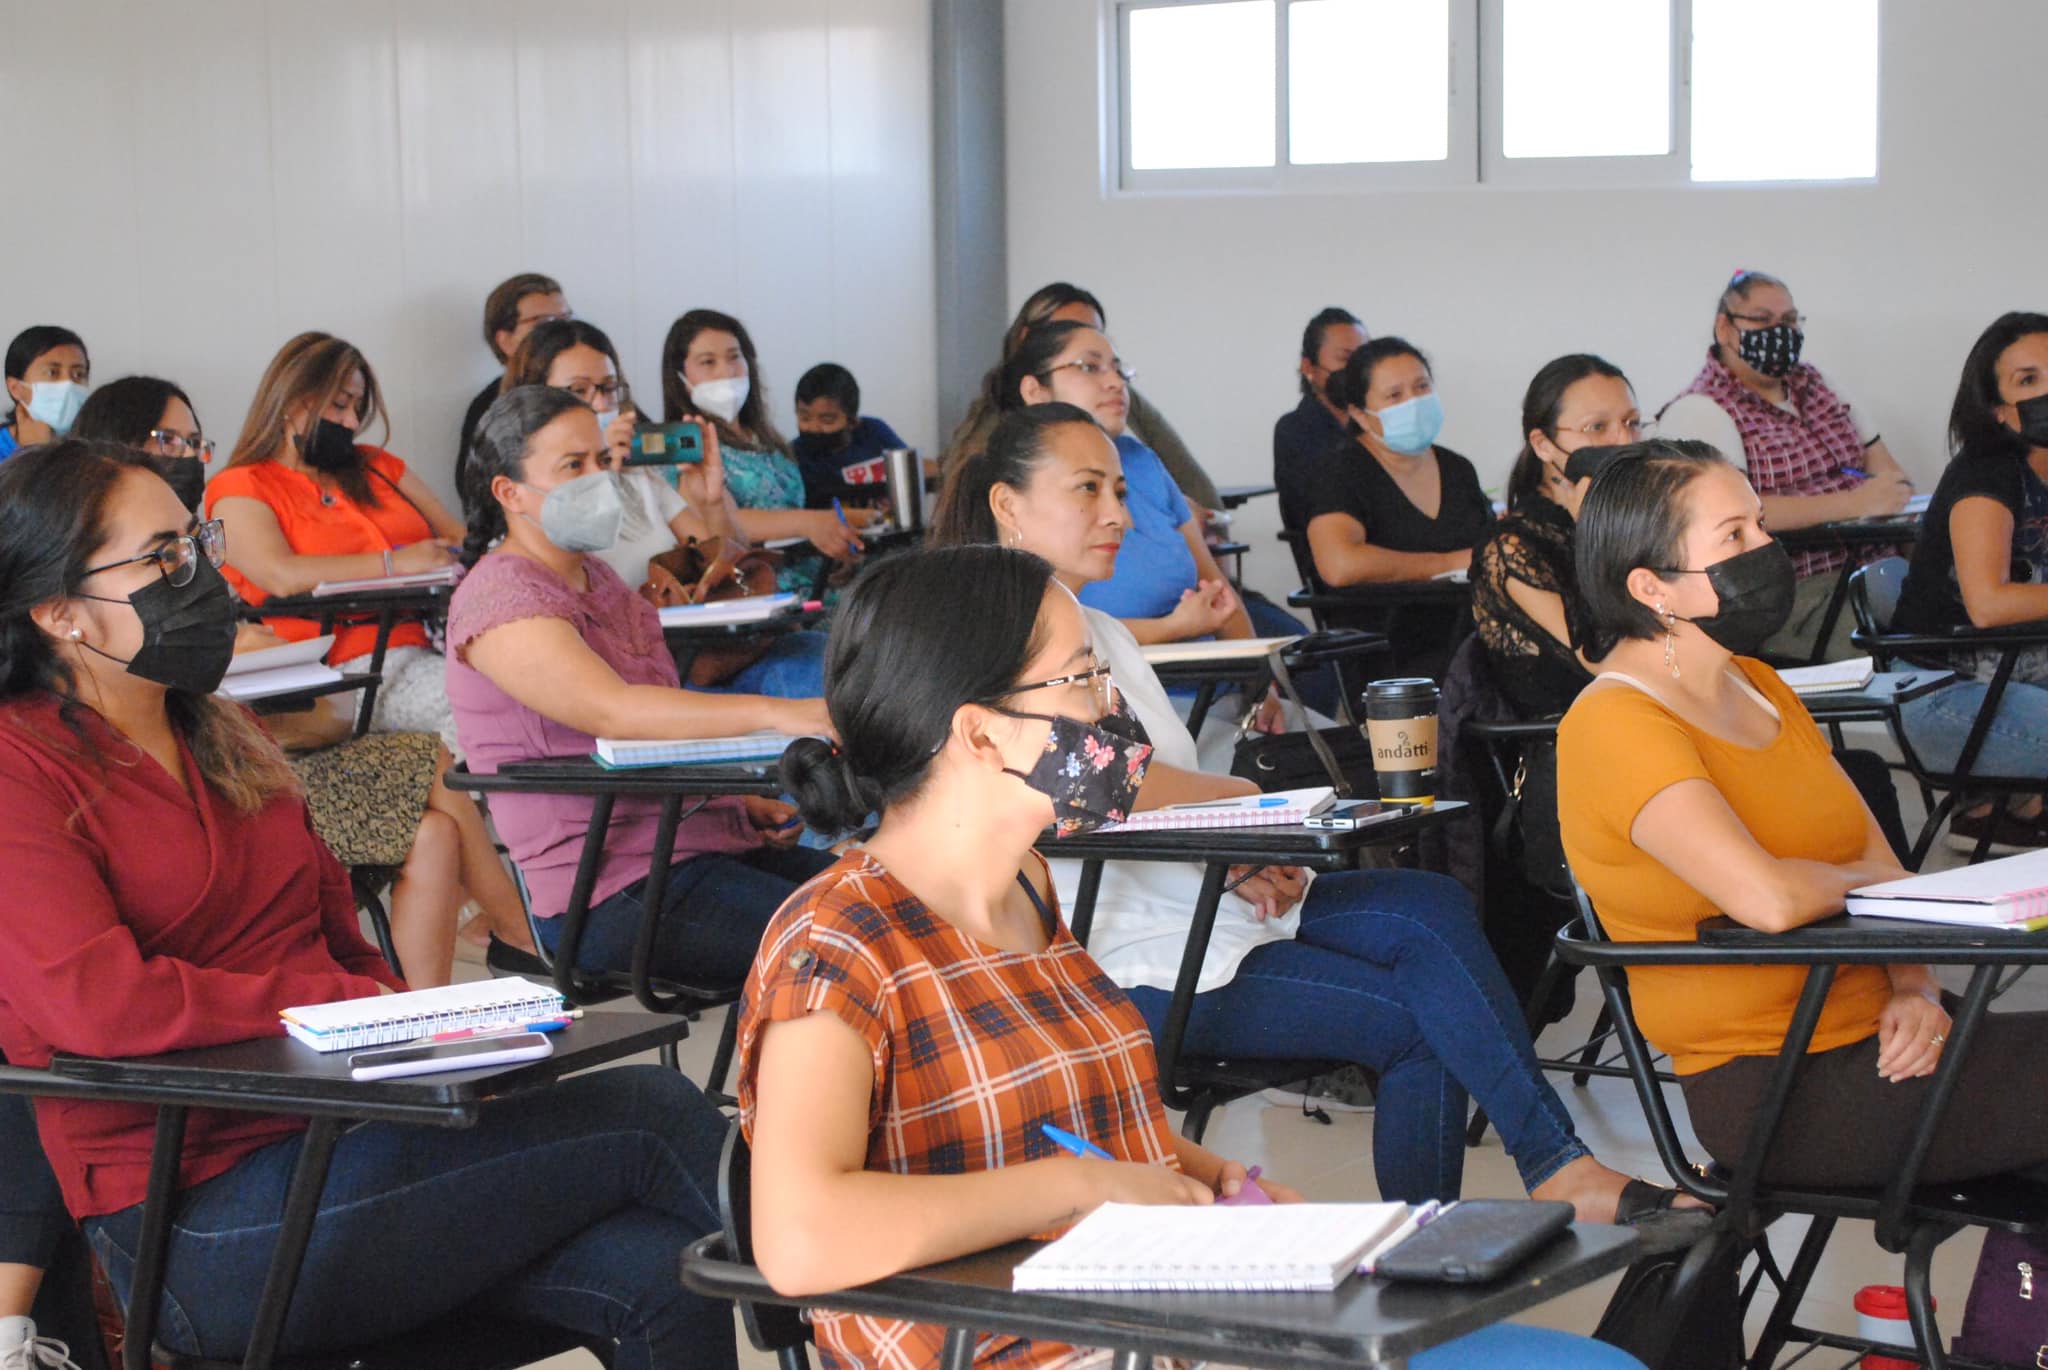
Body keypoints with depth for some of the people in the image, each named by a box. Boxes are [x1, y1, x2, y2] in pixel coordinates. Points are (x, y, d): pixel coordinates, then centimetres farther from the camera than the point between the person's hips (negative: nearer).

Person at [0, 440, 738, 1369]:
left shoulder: (219, 737, 21)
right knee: (649, 1118, -17)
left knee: (661, 1276, -19)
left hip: (340, 1134, 8)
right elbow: (101, 1005, -20)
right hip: (199, 1220, -8)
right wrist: (349, 1007, -14)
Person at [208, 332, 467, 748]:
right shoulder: (239, 489, 9)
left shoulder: (376, 466, 27)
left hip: (429, 643, 6)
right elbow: (283, 576, -8)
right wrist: (396, 563, -10)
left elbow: (455, 537, 23)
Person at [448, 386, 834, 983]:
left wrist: (741, 798, 9)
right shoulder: (497, 599, -13)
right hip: (609, 890, -9)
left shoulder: (597, 577, 19)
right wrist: (773, 713, -38)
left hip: (696, 839, 9)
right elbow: (609, 710, -29)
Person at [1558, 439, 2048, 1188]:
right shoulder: (1616, 725, -14)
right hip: (1771, 1089, -8)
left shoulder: (1753, 683, 14)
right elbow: (1768, 899, -27)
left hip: (1873, 1032, 8)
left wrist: (1917, 988, -5)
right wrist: (1863, 878, -6)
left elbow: (1882, 866, 13)